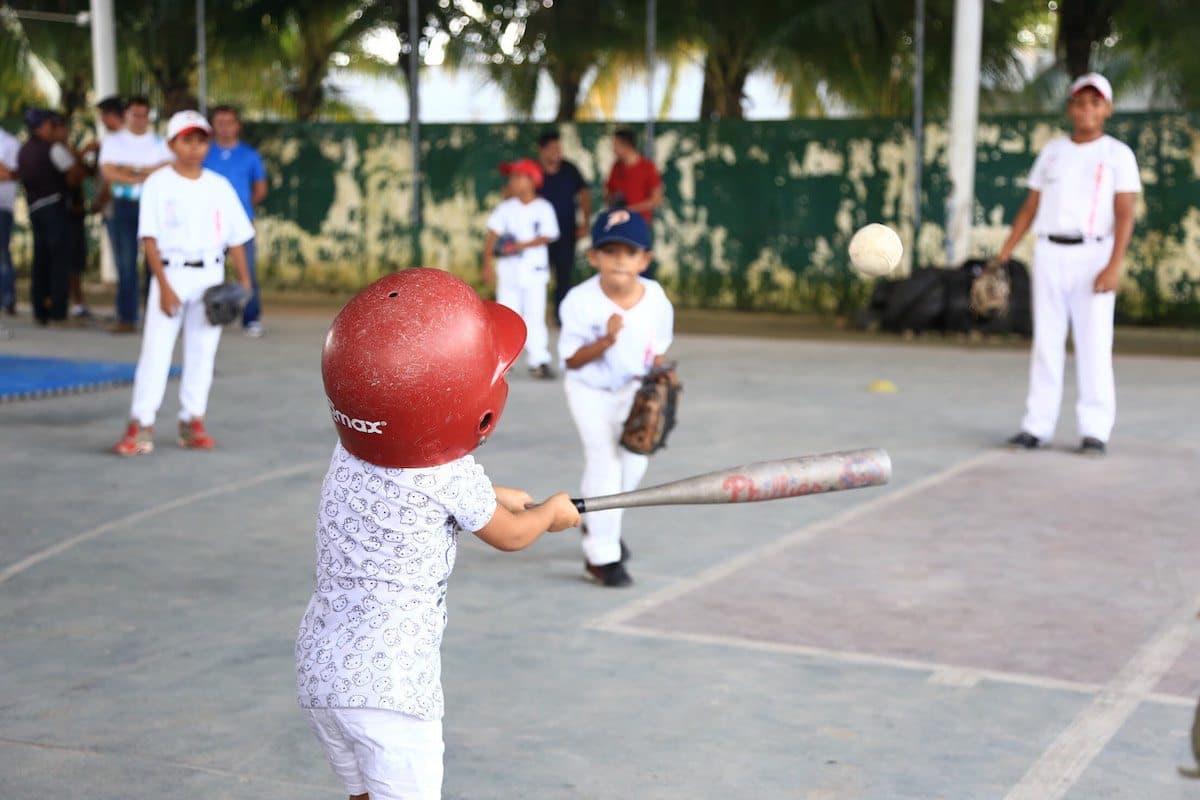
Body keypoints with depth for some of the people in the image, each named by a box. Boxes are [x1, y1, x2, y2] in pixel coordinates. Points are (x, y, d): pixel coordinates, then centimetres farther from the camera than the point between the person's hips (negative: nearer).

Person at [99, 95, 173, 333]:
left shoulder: (160, 143, 12)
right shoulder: (113, 141, 11)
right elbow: (109, 173, -4)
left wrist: (133, 170, -8)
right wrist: (142, 177, -8)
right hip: (123, 206, 0)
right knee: (125, 264, -1)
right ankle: (126, 318, 2)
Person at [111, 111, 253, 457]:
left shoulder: (219, 186, 9)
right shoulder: (158, 184, -1)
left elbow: (236, 238, 9)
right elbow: (150, 239, -7)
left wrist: (244, 280, -2)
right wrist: (164, 286, -15)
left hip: (211, 276, 3)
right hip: (171, 273, -3)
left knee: (202, 351, 6)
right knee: (155, 350, -7)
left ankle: (193, 422, 15)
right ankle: (140, 427, -7)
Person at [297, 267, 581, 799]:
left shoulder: (348, 452, 5)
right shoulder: (455, 479, -13)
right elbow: (510, 536, 7)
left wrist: (495, 496, 38)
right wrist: (554, 512, 27)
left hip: (320, 673, 7)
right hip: (390, 687, -7)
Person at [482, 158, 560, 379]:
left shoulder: (544, 208, -2)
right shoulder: (505, 208, 7)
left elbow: (547, 237, -10)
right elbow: (493, 234, 2)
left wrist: (520, 246, -19)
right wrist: (488, 263, -8)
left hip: (534, 269, -3)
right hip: (507, 268, 3)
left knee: (534, 314, -6)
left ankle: (540, 361, -5)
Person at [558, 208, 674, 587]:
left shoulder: (657, 300, -15)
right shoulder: (581, 301, -26)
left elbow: (658, 353, -1)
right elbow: (571, 359, -23)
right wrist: (606, 340, -37)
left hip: (633, 389, 5)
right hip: (590, 390, -4)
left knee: (635, 462, 11)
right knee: (604, 459, -13)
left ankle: (599, 524, 40)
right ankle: (602, 554, -3)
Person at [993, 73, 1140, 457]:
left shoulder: (1118, 154, 1)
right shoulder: (1052, 151, 13)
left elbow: (1125, 214, -7)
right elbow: (1030, 208, 14)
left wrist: (1114, 265, -18)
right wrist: (1004, 253, 6)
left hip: (1092, 255, -4)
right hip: (1048, 253, 4)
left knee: (1093, 343, -5)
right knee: (1045, 342, 5)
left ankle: (1095, 430, -1)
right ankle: (1037, 426, 9)